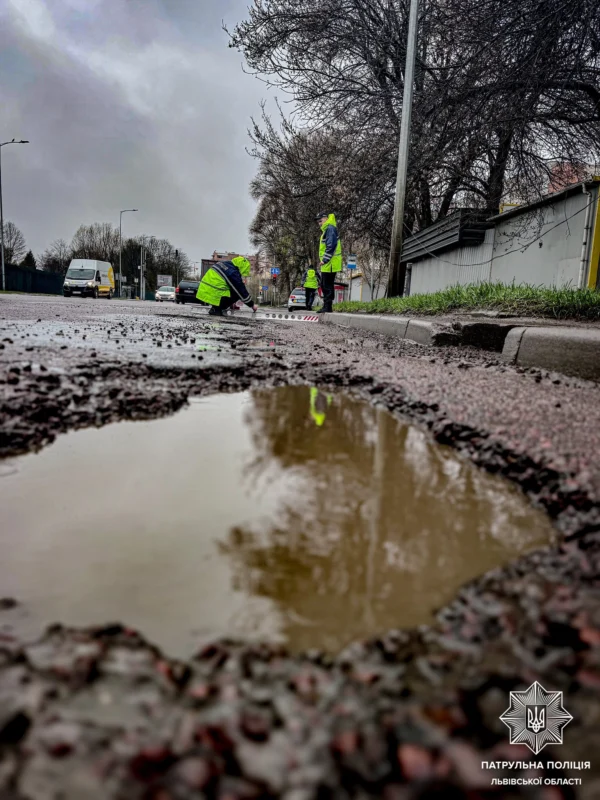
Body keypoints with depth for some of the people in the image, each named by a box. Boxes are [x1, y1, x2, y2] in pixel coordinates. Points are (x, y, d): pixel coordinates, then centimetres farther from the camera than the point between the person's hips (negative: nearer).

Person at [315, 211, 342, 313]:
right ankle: (326, 306, 19)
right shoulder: (326, 229, 22)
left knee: (328, 286, -7)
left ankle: (327, 307, -4)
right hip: (327, 264, 10)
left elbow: (331, 245, -20)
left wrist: (325, 259, -21)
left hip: (330, 263, -10)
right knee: (325, 286, 14)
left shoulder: (330, 228, -11)